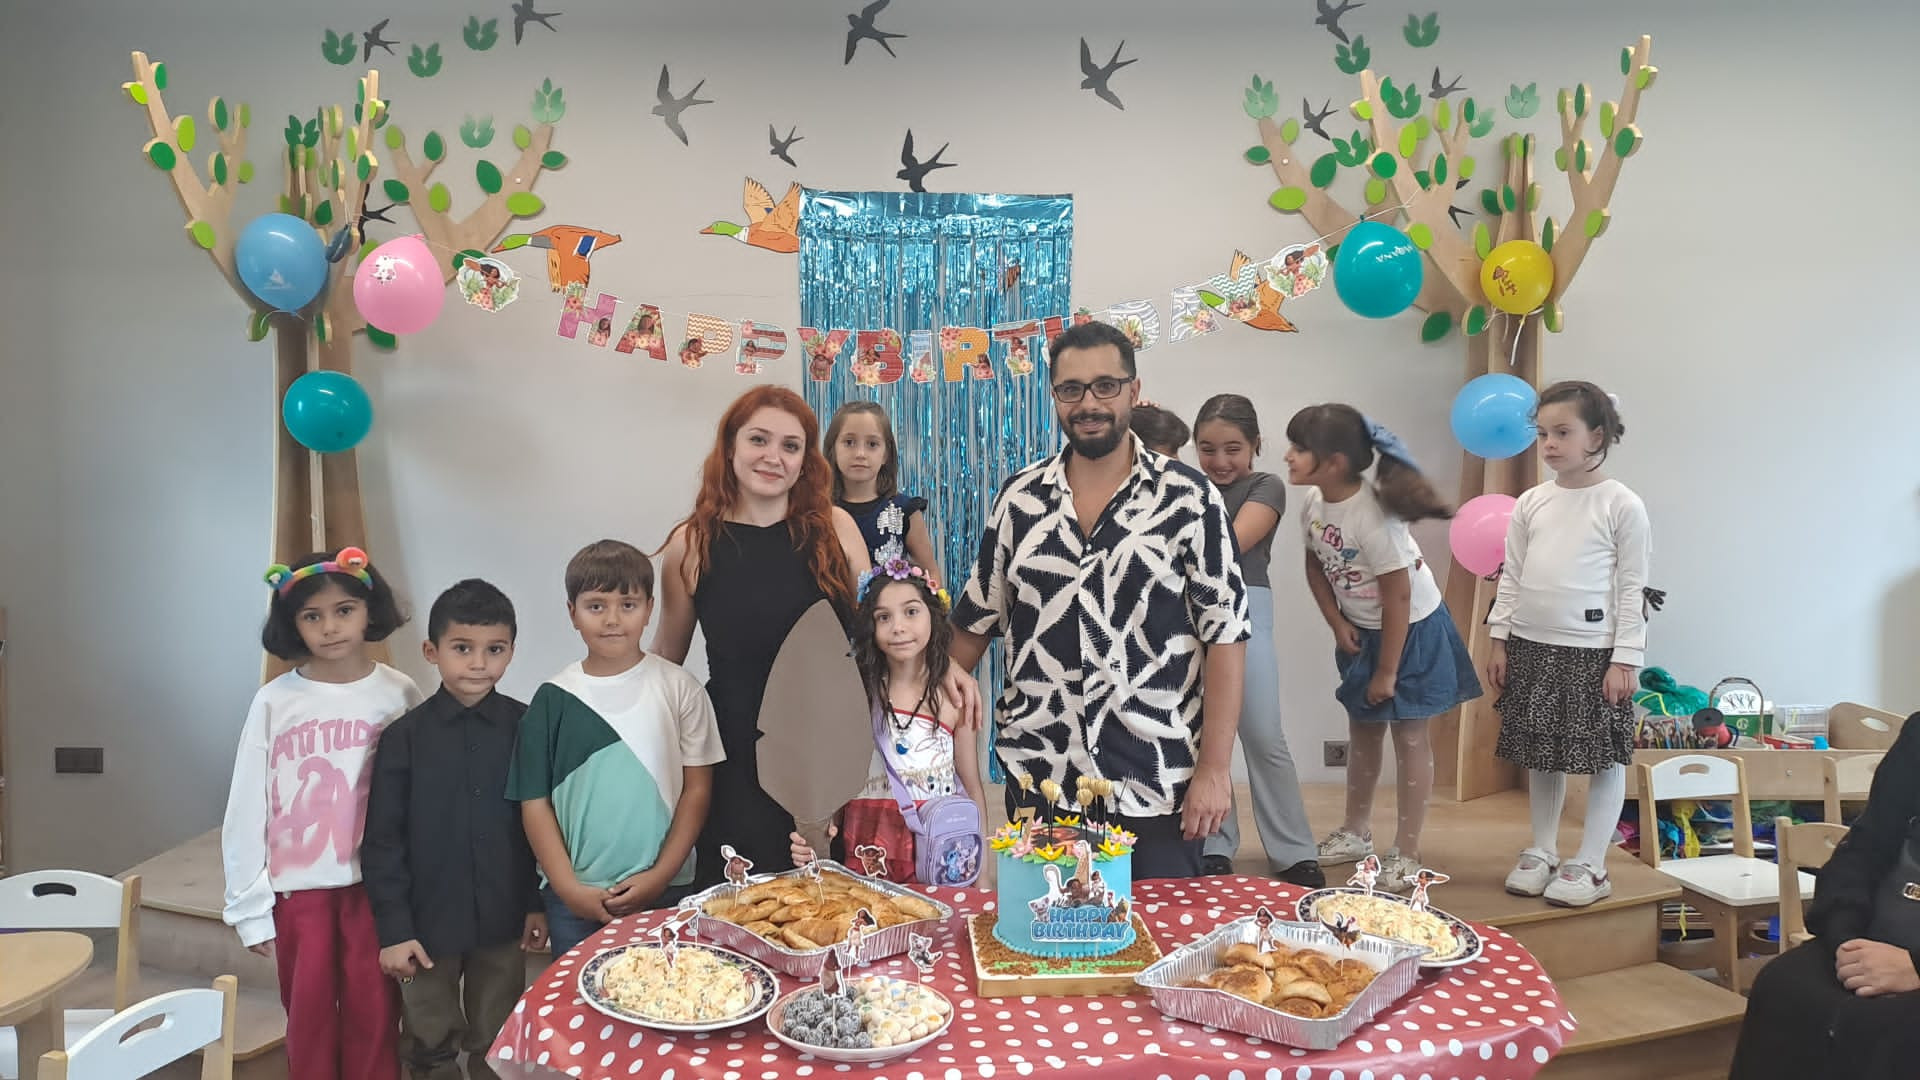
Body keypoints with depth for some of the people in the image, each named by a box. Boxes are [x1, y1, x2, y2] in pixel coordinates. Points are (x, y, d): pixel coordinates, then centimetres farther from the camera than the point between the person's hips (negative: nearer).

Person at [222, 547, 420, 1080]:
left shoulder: (399, 695, -4)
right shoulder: (275, 702, -4)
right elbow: (247, 810, 1)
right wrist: (250, 904, 1)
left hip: (376, 882, 0)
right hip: (298, 887, 1)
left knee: (373, 1015, 7)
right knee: (309, 1016, 11)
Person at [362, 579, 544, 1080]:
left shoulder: (527, 727, -6)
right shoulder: (403, 736, -8)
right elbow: (382, 842, -6)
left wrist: (539, 903, 1)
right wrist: (393, 929, -8)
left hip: (502, 920, 1)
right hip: (428, 921, 0)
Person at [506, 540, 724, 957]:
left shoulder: (679, 689, -2)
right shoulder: (554, 699, 0)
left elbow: (697, 787, -1)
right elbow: (535, 802, 1)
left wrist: (660, 876, -7)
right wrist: (569, 889, -6)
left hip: (664, 891, -1)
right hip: (574, 897, 1)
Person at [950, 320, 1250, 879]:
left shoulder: (1190, 498, -5)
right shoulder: (1019, 496, 5)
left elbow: (1225, 636, -6)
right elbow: (976, 620, 13)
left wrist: (1214, 768, -10)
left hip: (1156, 788, -2)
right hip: (1037, 774, 3)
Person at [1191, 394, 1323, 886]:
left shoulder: (1266, 487, 4)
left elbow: (1233, 543, -11)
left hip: (1246, 610, -2)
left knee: (1264, 736, -1)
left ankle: (1294, 853, 11)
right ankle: (1215, 847, 15)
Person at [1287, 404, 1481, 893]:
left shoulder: (1373, 515, -31)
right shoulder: (1313, 503, -10)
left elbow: (1398, 597, -26)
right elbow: (1316, 565, 7)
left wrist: (1387, 672, -19)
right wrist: (1338, 624, -4)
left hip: (1413, 630, -7)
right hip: (1362, 630, 7)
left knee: (1409, 735, 1)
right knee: (1362, 729, 18)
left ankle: (1406, 854, 12)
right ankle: (1355, 832, 34)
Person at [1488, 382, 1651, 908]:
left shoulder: (1622, 505, -7)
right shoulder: (1531, 503, 7)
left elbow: (1632, 588, -8)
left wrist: (1625, 658, -11)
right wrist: (1500, 640, 7)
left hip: (1593, 650, -5)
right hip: (1532, 646, 5)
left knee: (1604, 757, 3)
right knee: (1541, 755, 13)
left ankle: (1591, 865, 14)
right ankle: (1542, 852, 26)